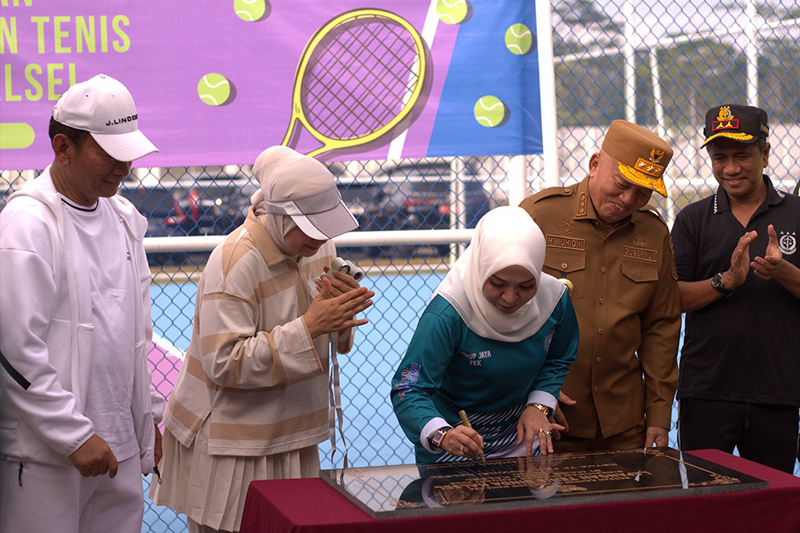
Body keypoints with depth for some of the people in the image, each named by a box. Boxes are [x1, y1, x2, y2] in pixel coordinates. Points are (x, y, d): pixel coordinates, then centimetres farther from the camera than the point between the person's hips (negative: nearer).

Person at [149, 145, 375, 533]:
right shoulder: (233, 263, -19)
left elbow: (334, 340, 14)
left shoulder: (317, 246, 4)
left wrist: (340, 309, -10)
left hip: (291, 435, 6)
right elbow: (225, 365, -25)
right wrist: (308, 326, -26)